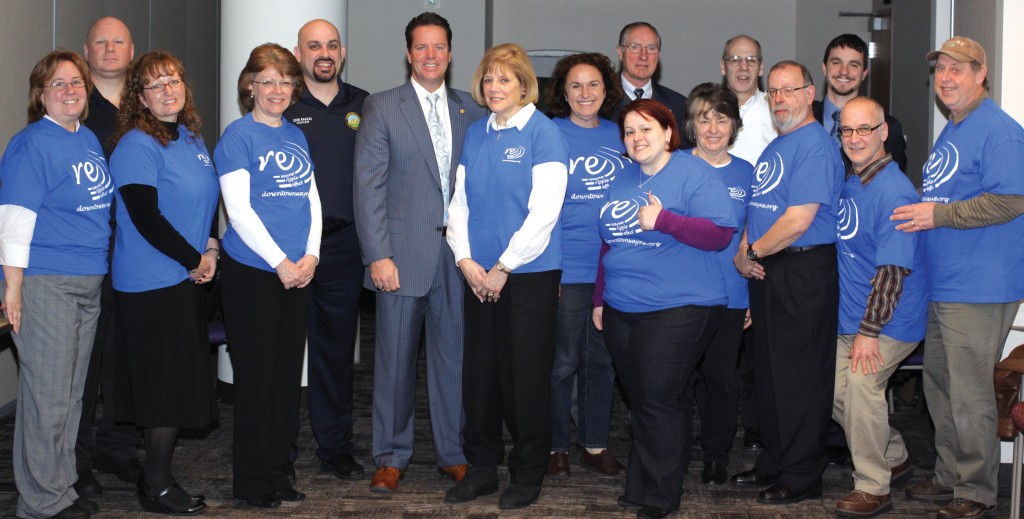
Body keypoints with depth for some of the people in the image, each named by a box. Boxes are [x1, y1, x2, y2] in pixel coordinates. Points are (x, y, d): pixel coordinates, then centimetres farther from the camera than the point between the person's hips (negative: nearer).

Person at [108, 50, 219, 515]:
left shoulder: (191, 137, 13)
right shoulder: (136, 145, -13)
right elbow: (145, 217, -18)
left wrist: (210, 242, 5)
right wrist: (195, 259, -12)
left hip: (187, 278, 8)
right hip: (152, 282, -8)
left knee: (183, 380, 11)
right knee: (167, 381, -4)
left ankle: (158, 472, 22)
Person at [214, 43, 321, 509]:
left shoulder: (297, 137, 13)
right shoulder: (237, 137, -6)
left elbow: (312, 199, 13)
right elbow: (238, 211, -12)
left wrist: (310, 255, -2)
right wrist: (280, 263, -14)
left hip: (297, 272, 6)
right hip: (252, 272, -6)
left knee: (288, 373, 9)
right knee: (255, 376, 1)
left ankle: (277, 471, 20)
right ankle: (251, 480, 12)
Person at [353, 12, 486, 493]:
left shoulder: (470, 109, 10)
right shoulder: (382, 107, 2)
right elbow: (369, 185, -3)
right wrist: (377, 254, -10)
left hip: (458, 254, 2)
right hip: (403, 254, -2)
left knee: (454, 355, 8)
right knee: (396, 358, 5)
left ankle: (453, 453, 21)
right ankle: (391, 457, 18)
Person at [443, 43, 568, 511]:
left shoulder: (543, 133, -8)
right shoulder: (475, 134, 9)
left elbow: (544, 212, -14)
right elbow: (460, 201, 11)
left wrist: (503, 268, -13)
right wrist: (466, 260, -2)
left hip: (529, 274, -5)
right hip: (478, 277, 5)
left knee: (526, 375, 2)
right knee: (478, 371, 9)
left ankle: (528, 475, 16)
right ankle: (482, 467, 23)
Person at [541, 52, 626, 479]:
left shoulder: (619, 136, 9)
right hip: (566, 268, -4)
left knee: (602, 359, 11)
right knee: (562, 361, 3)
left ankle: (595, 445, 23)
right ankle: (556, 447, 17)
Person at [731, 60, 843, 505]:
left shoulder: (814, 145, -14)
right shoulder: (775, 145, 16)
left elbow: (798, 220, -22)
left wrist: (753, 251, -9)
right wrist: (744, 251, 1)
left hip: (804, 272, -9)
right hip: (767, 271, 9)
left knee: (801, 377, -2)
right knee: (769, 370, 15)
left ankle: (802, 477, 7)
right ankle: (774, 463, 27)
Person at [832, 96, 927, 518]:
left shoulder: (893, 193, -20)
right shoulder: (849, 182, 7)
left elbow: (893, 270, -22)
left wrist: (869, 330, -22)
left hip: (891, 318, -9)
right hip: (851, 314, 9)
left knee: (861, 381, -20)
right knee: (835, 389, 8)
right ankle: (894, 459, 30)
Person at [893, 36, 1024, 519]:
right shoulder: (951, 131, 17)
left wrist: (938, 215, -19)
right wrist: (921, 214, 14)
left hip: (978, 289, -10)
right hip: (941, 286, 10)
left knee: (969, 396, -3)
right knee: (939, 388, 17)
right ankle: (949, 479, 29)